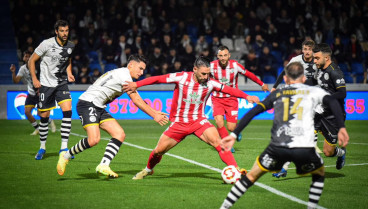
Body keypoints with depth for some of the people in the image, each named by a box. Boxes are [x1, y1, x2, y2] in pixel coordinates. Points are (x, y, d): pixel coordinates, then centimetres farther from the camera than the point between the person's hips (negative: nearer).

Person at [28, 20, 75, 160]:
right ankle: (42, 147, 21)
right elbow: (31, 60, -3)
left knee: (67, 111, -16)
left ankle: (64, 147, -11)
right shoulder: (47, 44, -11)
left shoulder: (70, 46, 3)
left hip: (62, 84, 3)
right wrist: (34, 79, -10)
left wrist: (69, 73, 5)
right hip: (46, 84, -3)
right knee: (44, 117, 2)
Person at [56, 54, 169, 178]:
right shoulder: (124, 74, -11)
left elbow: (137, 101, 26)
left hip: (99, 108, 10)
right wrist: (154, 116, -8)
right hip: (87, 104, -10)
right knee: (94, 140, -24)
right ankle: (66, 156, -2)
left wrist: (155, 112, 21)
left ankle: (103, 166, -10)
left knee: (120, 134, -4)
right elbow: (136, 100, -12)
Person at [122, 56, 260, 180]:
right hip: (178, 123, 0)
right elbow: (158, 79, -9)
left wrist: (247, 97, -12)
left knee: (217, 141, -26)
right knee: (158, 151, 4)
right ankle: (148, 169, 36)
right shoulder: (181, 77, -13)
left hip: (199, 121, 0)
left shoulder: (210, 83, -8)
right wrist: (136, 84, -15)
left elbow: (229, 90, -2)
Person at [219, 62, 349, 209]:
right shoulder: (314, 91, 17)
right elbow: (332, 102, -2)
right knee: (319, 175, 29)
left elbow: (253, 112, 15)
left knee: (252, 176, 20)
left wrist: (234, 134, 15)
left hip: (278, 147, 1)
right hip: (304, 147, -1)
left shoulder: (277, 93, 22)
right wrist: (341, 128, -11)